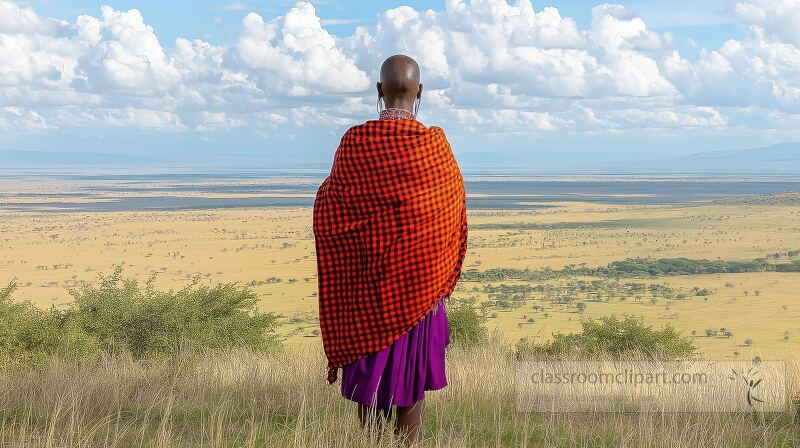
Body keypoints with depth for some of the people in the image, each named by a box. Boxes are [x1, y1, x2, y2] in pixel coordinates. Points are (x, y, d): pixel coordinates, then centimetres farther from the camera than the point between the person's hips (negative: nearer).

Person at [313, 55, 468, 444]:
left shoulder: (355, 142, -11)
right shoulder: (435, 144, -10)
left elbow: (326, 206, -3)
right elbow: (455, 204, 2)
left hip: (368, 275, 0)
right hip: (421, 275, 0)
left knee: (371, 365, 9)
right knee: (414, 365, 9)